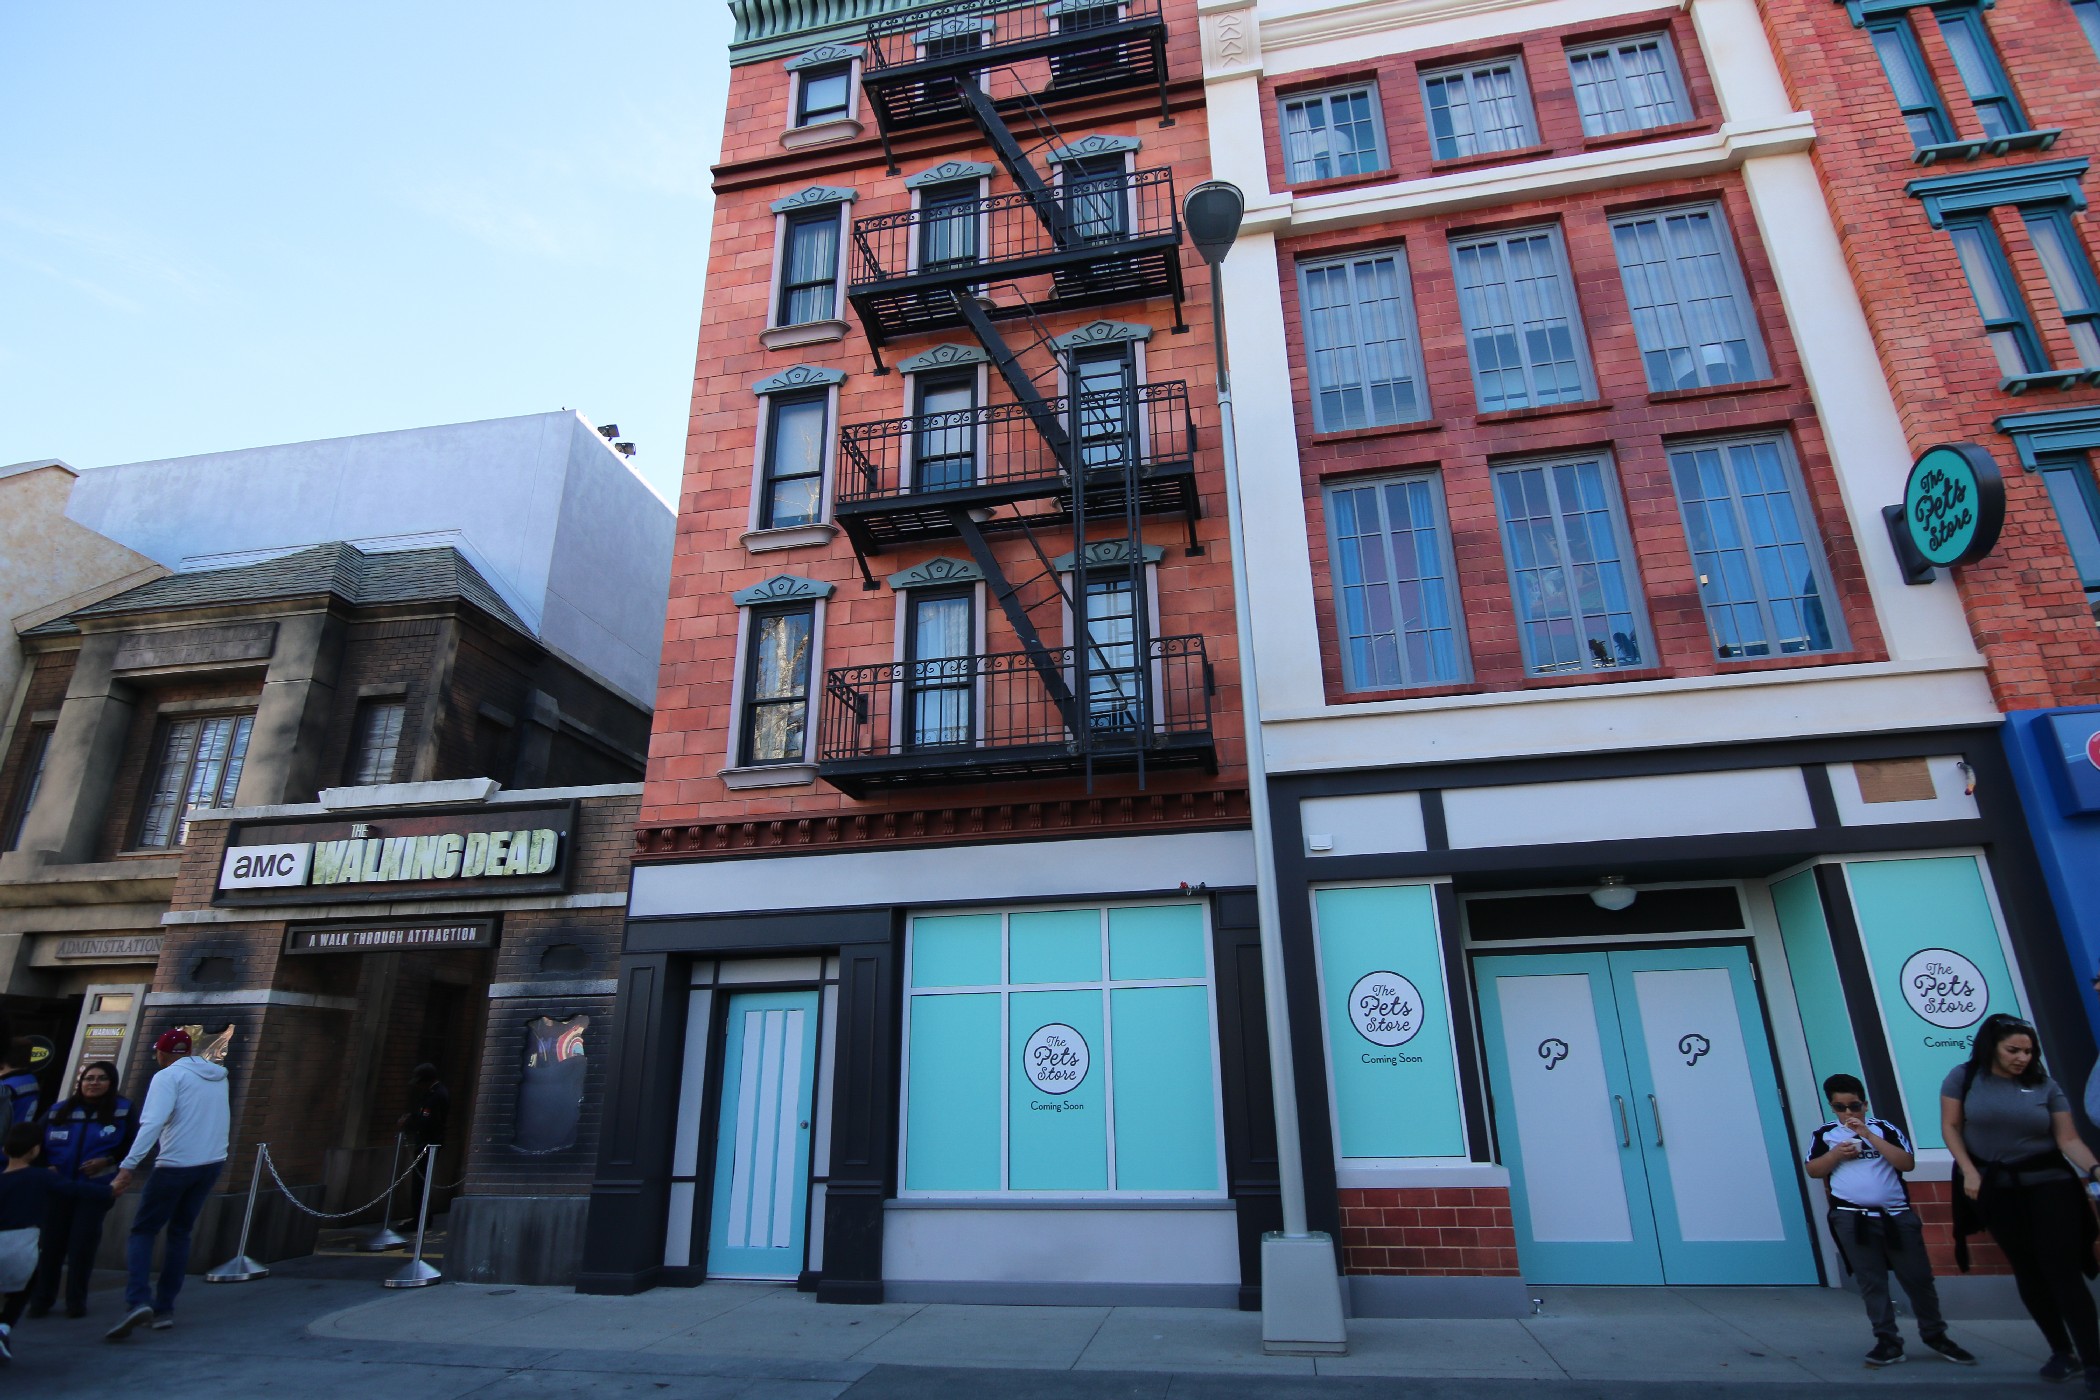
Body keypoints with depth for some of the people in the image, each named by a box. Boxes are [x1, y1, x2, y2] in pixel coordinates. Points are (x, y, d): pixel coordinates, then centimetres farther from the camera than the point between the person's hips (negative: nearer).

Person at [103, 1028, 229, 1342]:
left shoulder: (168, 1076, -9)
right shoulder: (218, 1077, 13)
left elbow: (153, 1123, -21)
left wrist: (128, 1167, -23)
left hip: (175, 1164, -6)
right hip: (213, 1162, 6)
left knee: (142, 1230, 6)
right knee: (180, 1233, 17)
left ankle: (138, 1301, -11)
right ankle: (164, 1308, 16)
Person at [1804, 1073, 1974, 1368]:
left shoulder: (1885, 1128, 3)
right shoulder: (1824, 1134, 5)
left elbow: (1907, 1163, -10)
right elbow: (1813, 1170, 4)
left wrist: (1869, 1136, -15)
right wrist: (1836, 1153, -11)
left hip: (1897, 1216, 0)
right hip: (1852, 1219, 0)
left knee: (1918, 1277, 7)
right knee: (1871, 1282, 3)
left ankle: (1935, 1336, 27)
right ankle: (1888, 1341, 10)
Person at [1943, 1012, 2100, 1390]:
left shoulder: (2044, 1085, 0)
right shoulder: (1963, 1078, -2)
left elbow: (2068, 1138, -3)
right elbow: (1950, 1127, 0)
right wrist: (1970, 1171, -7)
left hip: (2048, 1183, 0)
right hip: (1997, 1188, 0)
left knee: (2062, 1271, -5)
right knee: (2027, 1271, 8)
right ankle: (2061, 1352, 21)